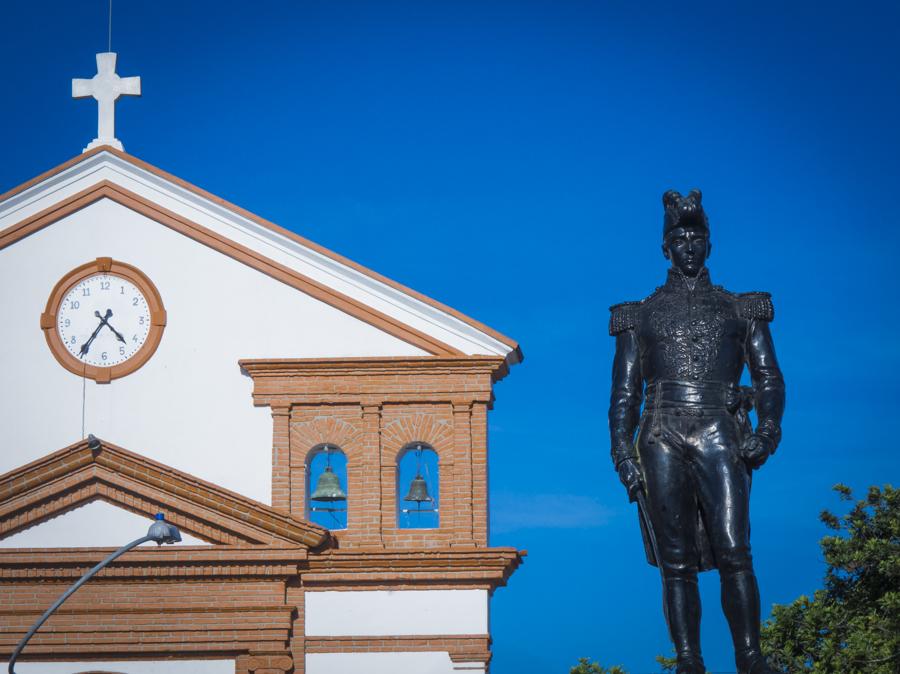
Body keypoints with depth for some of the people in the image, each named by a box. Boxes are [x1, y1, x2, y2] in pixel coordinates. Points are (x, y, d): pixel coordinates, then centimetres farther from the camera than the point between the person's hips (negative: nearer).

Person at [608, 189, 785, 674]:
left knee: (733, 553, -14)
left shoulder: (742, 310, 16)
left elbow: (769, 379, 12)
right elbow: (624, 392, 14)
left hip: (719, 434, -1)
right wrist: (623, 452, 2)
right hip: (662, 438, 1)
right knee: (676, 564, -3)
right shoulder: (641, 316, 17)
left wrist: (767, 431, -6)